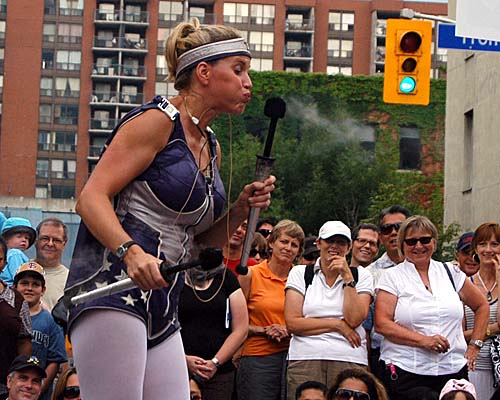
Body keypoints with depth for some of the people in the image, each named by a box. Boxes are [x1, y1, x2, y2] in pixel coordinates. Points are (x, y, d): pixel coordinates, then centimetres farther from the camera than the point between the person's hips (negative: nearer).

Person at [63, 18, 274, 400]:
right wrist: (131, 252, -29)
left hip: (162, 309, 9)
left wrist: (242, 208, 9)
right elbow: (91, 198, -13)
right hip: (112, 289, -9)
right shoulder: (158, 120, -4)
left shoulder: (211, 147, 21)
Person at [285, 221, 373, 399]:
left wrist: (347, 276, -4)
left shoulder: (361, 275, 12)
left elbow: (354, 319, -4)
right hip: (305, 360, 0)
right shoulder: (300, 273, 10)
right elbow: (292, 323, -1)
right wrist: (337, 325, -3)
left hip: (349, 361, 1)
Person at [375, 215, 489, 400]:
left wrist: (474, 345, 13)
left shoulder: (450, 272, 13)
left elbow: (482, 306, 24)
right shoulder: (392, 277, 4)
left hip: (453, 370, 3)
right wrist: (423, 340, -14)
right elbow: (381, 324, -6)